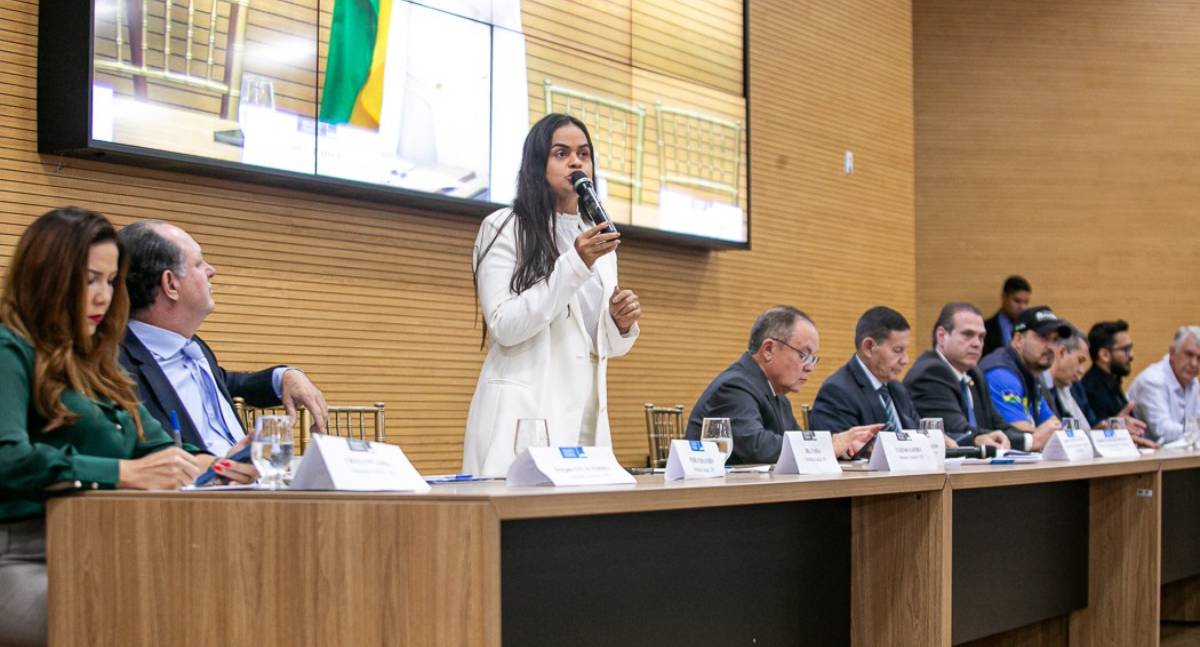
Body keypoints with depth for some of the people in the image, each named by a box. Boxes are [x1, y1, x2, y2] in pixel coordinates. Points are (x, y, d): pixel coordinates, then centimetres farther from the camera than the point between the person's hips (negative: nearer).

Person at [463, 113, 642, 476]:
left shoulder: (600, 241, 16)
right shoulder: (505, 229, -1)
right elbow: (504, 327, -12)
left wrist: (622, 324, -2)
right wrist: (575, 264, -18)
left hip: (586, 415, 6)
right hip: (524, 415, -5)